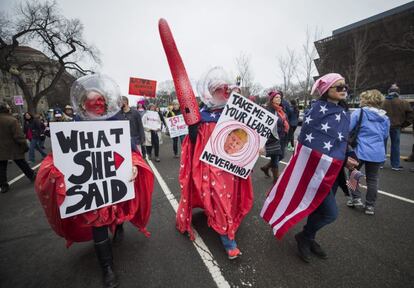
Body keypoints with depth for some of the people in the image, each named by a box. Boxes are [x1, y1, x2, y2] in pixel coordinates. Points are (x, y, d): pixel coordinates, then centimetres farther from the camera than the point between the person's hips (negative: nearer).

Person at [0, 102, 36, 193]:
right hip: (13, 148, -4)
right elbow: (19, 136, -20)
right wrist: (24, 146, -10)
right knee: (23, 164, 11)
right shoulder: (12, 120, -18)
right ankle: (32, 176, 26)